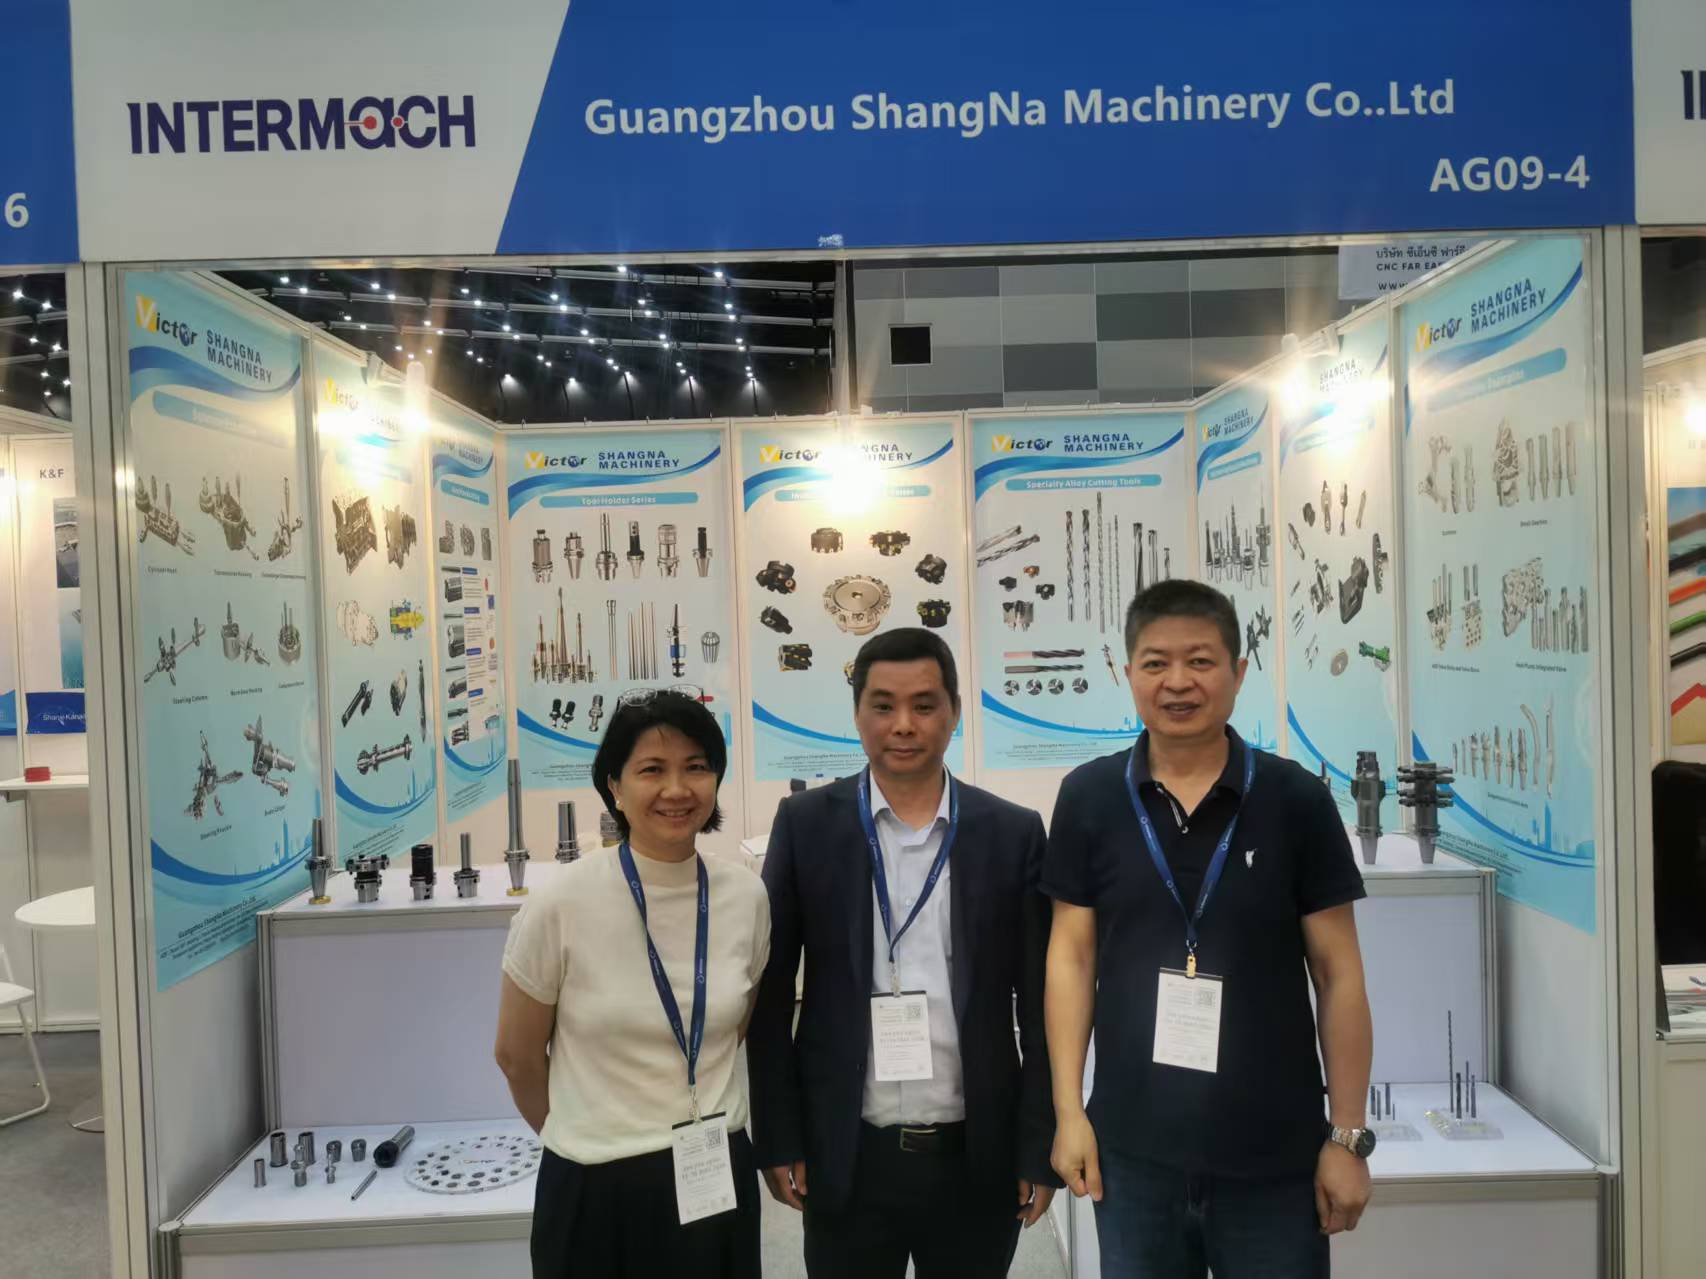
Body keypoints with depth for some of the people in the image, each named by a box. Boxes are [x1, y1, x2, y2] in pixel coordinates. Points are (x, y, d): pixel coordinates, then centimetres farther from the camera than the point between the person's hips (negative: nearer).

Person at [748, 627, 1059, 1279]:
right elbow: (771, 994, -1)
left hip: (978, 1159, 1)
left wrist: (1039, 1150, 0)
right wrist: (777, 1140, -3)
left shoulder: (1014, 833, -2)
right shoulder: (806, 824, -4)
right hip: (846, 1159, 0)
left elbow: (1040, 1006, 1)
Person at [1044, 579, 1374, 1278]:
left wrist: (1348, 1136, -1)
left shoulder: (1296, 800, -5)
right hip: (1133, 1147, 1)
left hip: (1276, 1153, 0)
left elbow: (1338, 974, -1)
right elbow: (1072, 956, 1)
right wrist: (1069, 1109, -2)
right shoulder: (1088, 798, -3)